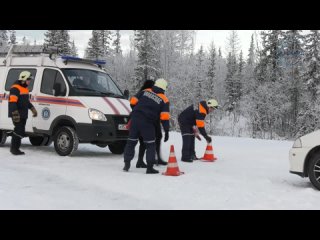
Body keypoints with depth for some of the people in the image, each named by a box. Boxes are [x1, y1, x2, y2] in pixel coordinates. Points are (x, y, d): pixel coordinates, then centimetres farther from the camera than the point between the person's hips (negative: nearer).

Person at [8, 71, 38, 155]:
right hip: (17, 115, -10)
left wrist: (33, 109, 25)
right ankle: (14, 148, -4)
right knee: (19, 131, -12)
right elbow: (12, 102, -22)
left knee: (21, 132, 10)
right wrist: (15, 114, -28)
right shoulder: (15, 88, -14)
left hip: (23, 115, 10)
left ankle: (16, 148, 17)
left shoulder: (25, 88, 17)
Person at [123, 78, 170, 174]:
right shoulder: (164, 100, 2)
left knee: (131, 141, 14)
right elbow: (164, 117, -6)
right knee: (150, 144, 8)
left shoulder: (145, 91, 10)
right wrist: (166, 131, -3)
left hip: (135, 119, 3)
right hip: (147, 123, -3)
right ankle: (150, 167, 4)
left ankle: (127, 164, 17)